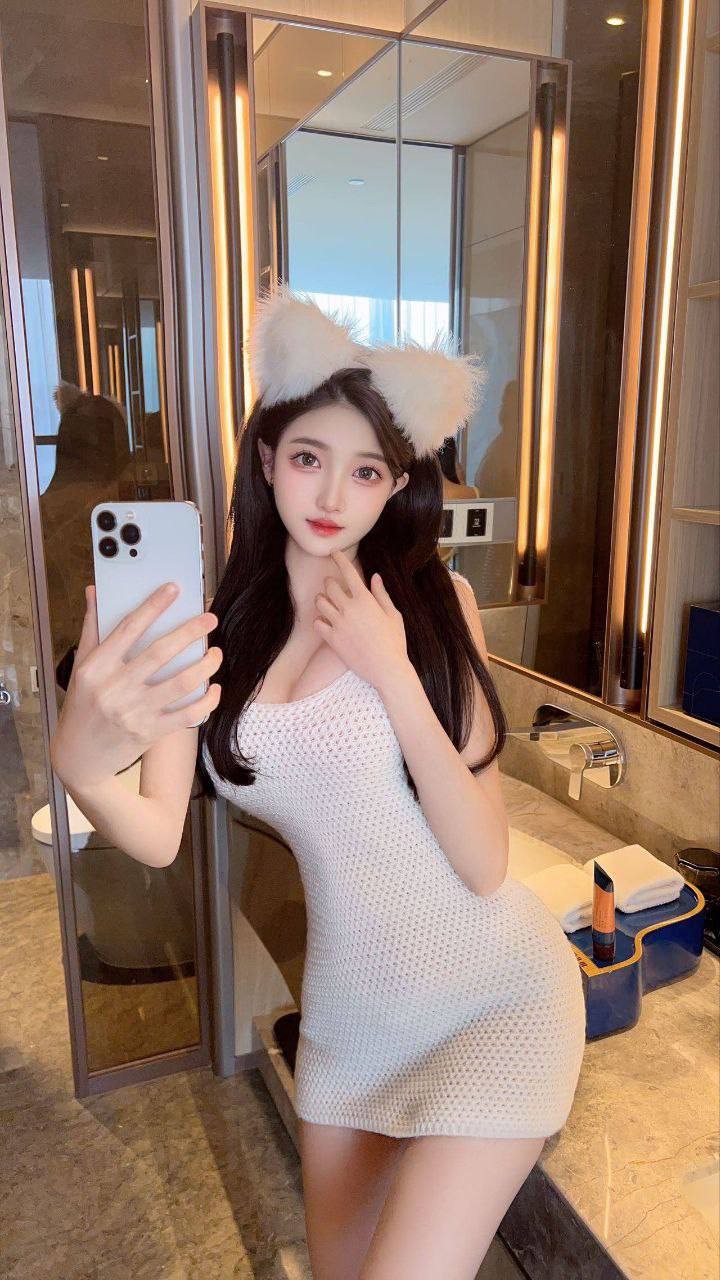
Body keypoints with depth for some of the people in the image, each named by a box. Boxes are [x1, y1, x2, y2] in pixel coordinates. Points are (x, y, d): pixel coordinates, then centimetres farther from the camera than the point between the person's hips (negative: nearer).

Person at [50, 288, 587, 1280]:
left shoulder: (435, 603, -11)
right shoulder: (215, 628, -4)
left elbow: (484, 862, -15)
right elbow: (158, 837, -12)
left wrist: (394, 675, -24)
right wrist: (80, 760, -32)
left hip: (493, 997, -3)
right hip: (346, 1008, 3)